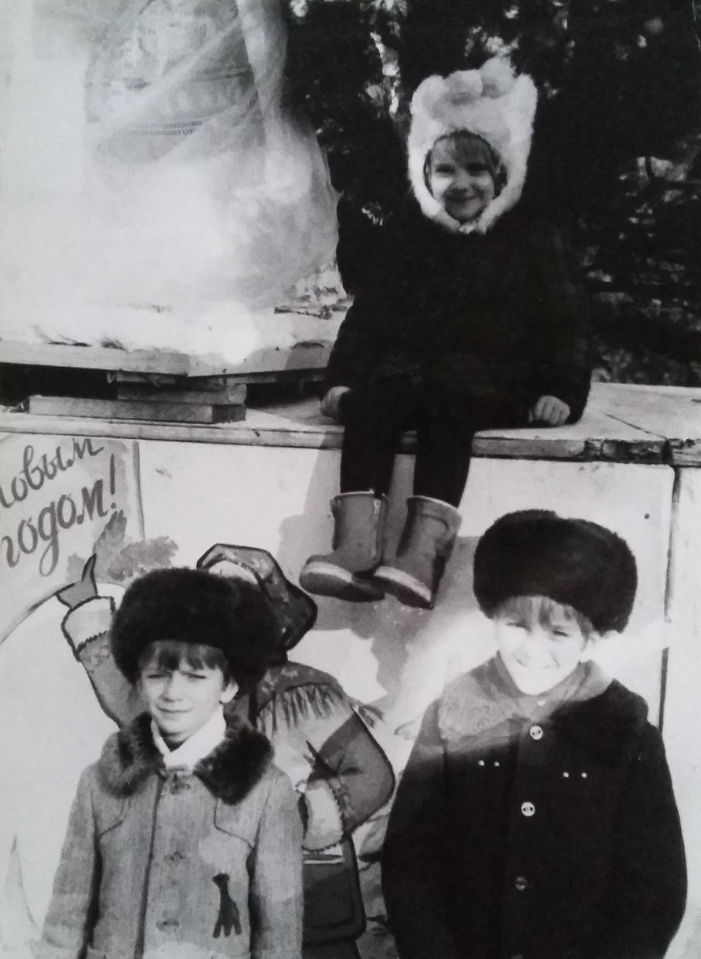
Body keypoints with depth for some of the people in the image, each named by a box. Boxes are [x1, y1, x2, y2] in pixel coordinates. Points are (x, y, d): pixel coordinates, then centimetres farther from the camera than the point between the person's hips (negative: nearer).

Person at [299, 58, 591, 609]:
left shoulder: (534, 236, 10)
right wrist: (342, 378, 0)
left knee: (444, 401, -36)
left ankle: (424, 550, -50)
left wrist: (559, 391, -6)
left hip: (495, 385, -3)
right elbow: (370, 310, 13)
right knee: (370, 400, -30)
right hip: (408, 371, 3)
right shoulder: (409, 233, 16)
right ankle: (357, 543, -44)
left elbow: (566, 323, 8)